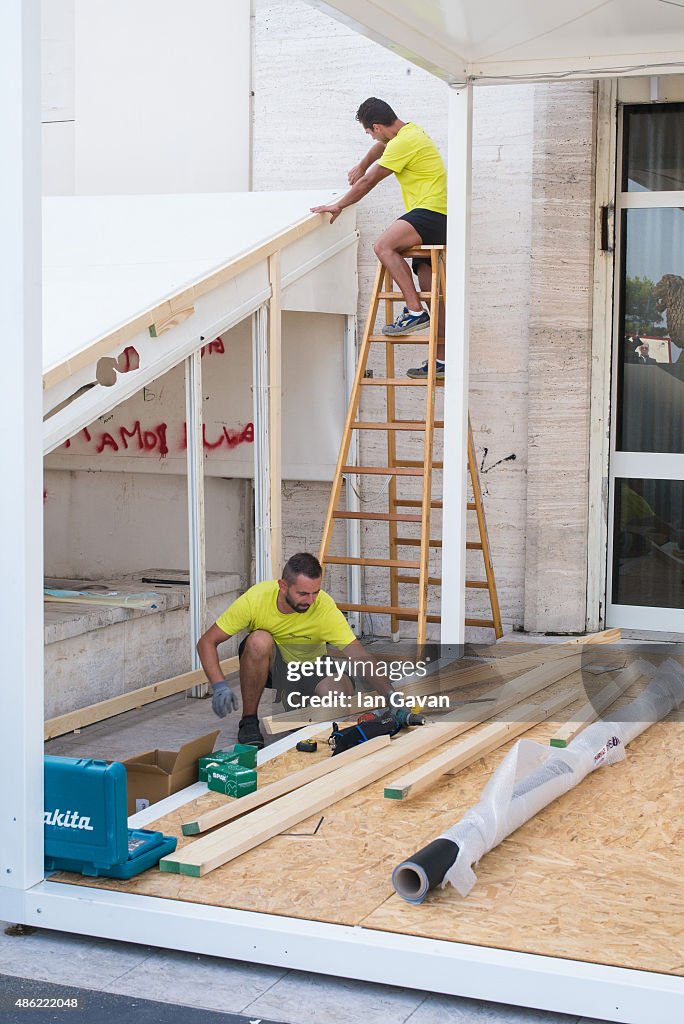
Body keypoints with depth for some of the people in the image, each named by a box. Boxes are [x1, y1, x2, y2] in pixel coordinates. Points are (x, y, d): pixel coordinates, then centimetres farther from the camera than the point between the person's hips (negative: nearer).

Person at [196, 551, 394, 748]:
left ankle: (295, 703, 8)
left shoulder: (325, 607, -27)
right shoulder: (256, 598, -27)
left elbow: (357, 653, -30)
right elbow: (207, 642, -21)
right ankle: (249, 722, -16)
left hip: (308, 666, 1)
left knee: (342, 691, -29)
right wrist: (219, 686, -36)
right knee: (260, 640, -35)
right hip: (267, 663, -1)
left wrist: (389, 695, -43)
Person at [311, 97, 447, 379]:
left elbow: (368, 182, -9)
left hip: (431, 212, -11)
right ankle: (441, 360, 12)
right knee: (430, 290, 9)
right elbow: (381, 147, 43)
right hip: (437, 219, 11)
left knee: (383, 246, -28)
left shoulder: (404, 142, -14)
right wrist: (362, 165, 49)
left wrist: (338, 205, 1)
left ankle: (415, 311, -28)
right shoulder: (409, 130, 17)